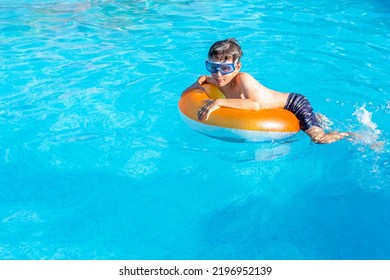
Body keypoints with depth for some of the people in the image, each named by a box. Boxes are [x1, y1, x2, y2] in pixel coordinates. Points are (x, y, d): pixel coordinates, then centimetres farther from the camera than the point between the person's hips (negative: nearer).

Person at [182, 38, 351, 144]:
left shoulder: (243, 79, -34)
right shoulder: (219, 81, -11)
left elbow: (255, 105, -51)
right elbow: (205, 78, 13)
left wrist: (219, 102, -49)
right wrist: (198, 83, -10)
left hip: (294, 104, -8)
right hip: (281, 110, 8)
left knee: (318, 138, -18)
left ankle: (352, 135, 8)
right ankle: (314, 118, 49)